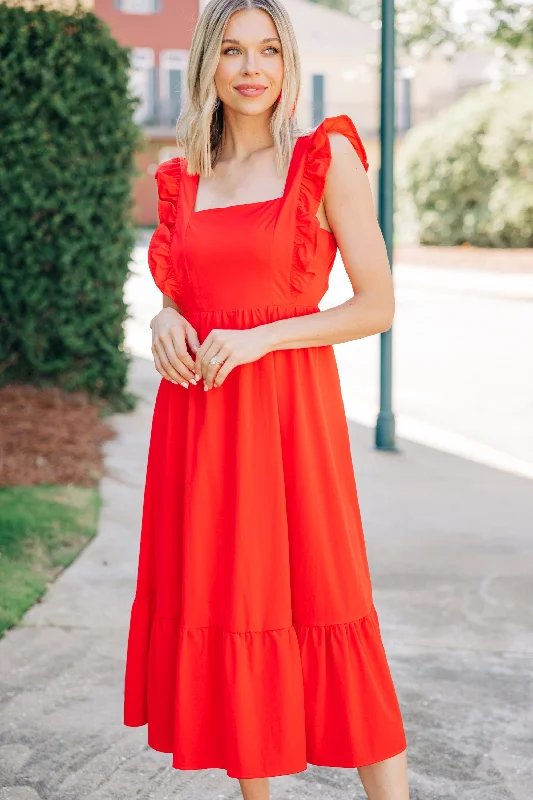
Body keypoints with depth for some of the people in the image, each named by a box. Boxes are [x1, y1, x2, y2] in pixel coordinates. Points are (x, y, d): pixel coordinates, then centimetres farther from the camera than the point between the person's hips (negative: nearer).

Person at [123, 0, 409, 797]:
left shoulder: (327, 157, -1)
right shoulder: (183, 179, 12)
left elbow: (378, 306, -4)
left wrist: (260, 338, -14)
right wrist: (166, 321, -2)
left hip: (289, 415, -4)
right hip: (197, 423, 4)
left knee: (320, 611, -4)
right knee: (223, 611, 8)